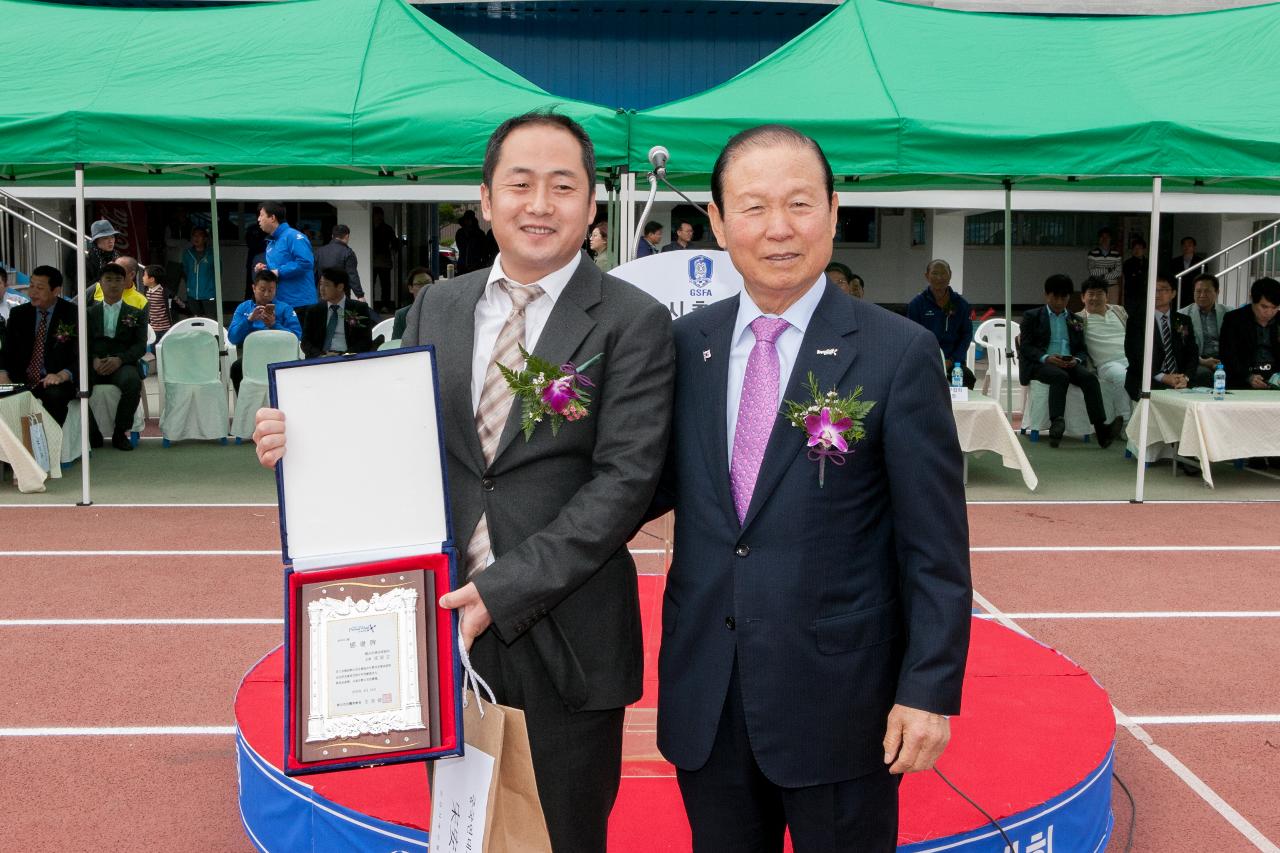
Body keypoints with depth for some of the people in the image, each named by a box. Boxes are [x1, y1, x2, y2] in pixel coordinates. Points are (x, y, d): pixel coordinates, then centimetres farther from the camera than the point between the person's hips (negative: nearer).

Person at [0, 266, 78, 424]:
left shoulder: (73, 315, -2)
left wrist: (62, 375, -26)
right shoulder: (17, 314, 11)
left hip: (54, 383, -3)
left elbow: (81, 356, -7)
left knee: (55, 395, -35)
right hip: (21, 381, 3)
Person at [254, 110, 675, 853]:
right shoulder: (436, 307, 8)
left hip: (564, 634, -3)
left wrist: (505, 589, -20)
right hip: (447, 623, 4)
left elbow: (625, 480, -15)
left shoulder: (634, 322, -7)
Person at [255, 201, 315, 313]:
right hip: (279, 303, 9)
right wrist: (264, 269, 5)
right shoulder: (270, 242, 18)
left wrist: (279, 272, -18)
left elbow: (305, 262, -24)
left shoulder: (293, 236, -11)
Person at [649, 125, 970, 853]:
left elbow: (936, 548, -8)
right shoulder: (685, 345, 3)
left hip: (840, 703, -3)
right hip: (704, 704, 4)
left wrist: (930, 690, -10)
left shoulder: (900, 353, -8)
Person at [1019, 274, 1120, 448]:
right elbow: (1025, 347, 2)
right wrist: (1046, 358, -17)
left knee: (1089, 377, -28)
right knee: (1060, 376, -37)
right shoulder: (1032, 316, 13)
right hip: (1040, 364, -3)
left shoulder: (1075, 321, 24)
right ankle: (1056, 425, -49)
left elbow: (1082, 350, 18)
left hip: (1069, 364, 3)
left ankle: (1101, 429, -41)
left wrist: (1077, 360, -8)